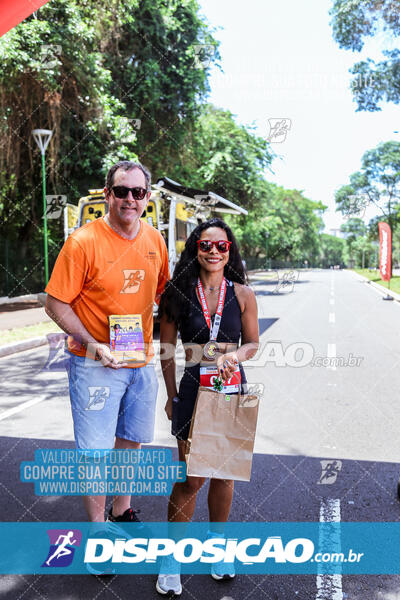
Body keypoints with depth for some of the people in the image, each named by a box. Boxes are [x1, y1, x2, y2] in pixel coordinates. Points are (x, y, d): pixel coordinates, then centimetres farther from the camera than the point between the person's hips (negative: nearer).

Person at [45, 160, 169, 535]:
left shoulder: (154, 240, 2)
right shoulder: (83, 241, -15)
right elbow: (55, 304, -12)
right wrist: (91, 344, -22)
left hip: (142, 360, 5)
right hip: (95, 364, -5)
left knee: (132, 441, 19)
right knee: (96, 452, 1)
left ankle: (122, 511, 42)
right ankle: (96, 528, 23)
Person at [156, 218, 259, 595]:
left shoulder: (242, 294, -1)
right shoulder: (178, 293, -3)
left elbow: (252, 342, 7)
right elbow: (167, 349, 3)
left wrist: (236, 355, -15)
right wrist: (171, 395, 2)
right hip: (193, 388, -1)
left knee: (223, 474, 14)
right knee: (191, 478, 4)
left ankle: (216, 542, 37)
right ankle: (171, 555, 23)